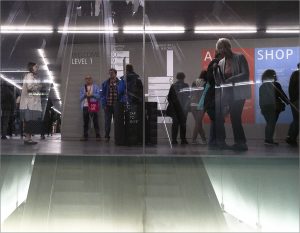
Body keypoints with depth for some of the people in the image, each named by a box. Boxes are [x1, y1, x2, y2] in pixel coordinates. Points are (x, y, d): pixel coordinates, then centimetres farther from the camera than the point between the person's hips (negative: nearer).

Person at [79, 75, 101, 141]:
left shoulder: (96, 87, 8)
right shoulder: (82, 88, 18)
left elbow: (99, 95, -1)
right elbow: (81, 97, 10)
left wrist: (92, 94, -13)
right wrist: (85, 94, -8)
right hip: (85, 106, 3)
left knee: (95, 121, -7)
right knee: (85, 122, 4)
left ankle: (98, 136, -5)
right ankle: (85, 136, 9)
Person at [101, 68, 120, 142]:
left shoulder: (119, 83, 2)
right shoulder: (105, 83, 5)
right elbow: (103, 94, 5)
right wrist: (104, 104, -5)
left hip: (116, 105, -1)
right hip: (108, 105, 1)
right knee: (107, 121, 4)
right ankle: (107, 136, 10)